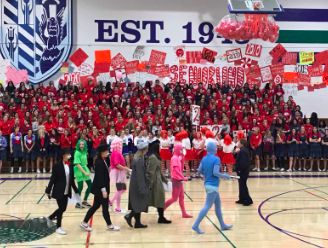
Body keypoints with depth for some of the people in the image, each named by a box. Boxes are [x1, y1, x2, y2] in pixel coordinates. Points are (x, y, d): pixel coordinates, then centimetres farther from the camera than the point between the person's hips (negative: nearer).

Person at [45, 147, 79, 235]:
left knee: (63, 208, 12)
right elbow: (53, 179, -11)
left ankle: (49, 218, 36)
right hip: (59, 191, -6)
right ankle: (58, 227, 15)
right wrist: (48, 190, -12)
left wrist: (76, 191, 12)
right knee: (61, 208, -1)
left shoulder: (70, 165, 5)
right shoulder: (57, 165, -12)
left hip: (67, 192, 6)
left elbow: (72, 180, 11)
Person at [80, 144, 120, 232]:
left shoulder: (102, 161, 9)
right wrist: (103, 190, -24)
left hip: (99, 188, 10)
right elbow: (100, 177, -24)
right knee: (105, 206, 3)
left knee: (96, 205, 15)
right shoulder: (99, 162, -21)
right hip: (100, 188, -10)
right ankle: (109, 225, 16)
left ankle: (84, 223, 21)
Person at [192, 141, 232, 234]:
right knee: (207, 206, -5)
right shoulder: (216, 159, -15)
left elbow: (199, 170, 5)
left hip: (207, 184, 8)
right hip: (213, 185, -8)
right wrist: (225, 176, -8)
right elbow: (215, 172, -21)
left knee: (218, 204, 18)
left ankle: (223, 225, 28)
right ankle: (196, 225, -8)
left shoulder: (204, 159, 6)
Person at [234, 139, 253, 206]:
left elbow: (242, 162, -27)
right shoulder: (243, 150, 13)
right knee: (242, 185, 16)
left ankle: (248, 200, -4)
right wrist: (235, 153, 0)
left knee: (243, 185, -7)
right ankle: (242, 199, 24)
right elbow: (236, 157, 19)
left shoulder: (242, 151, -21)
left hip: (242, 171, -11)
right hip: (242, 171, 11)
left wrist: (239, 169, -21)